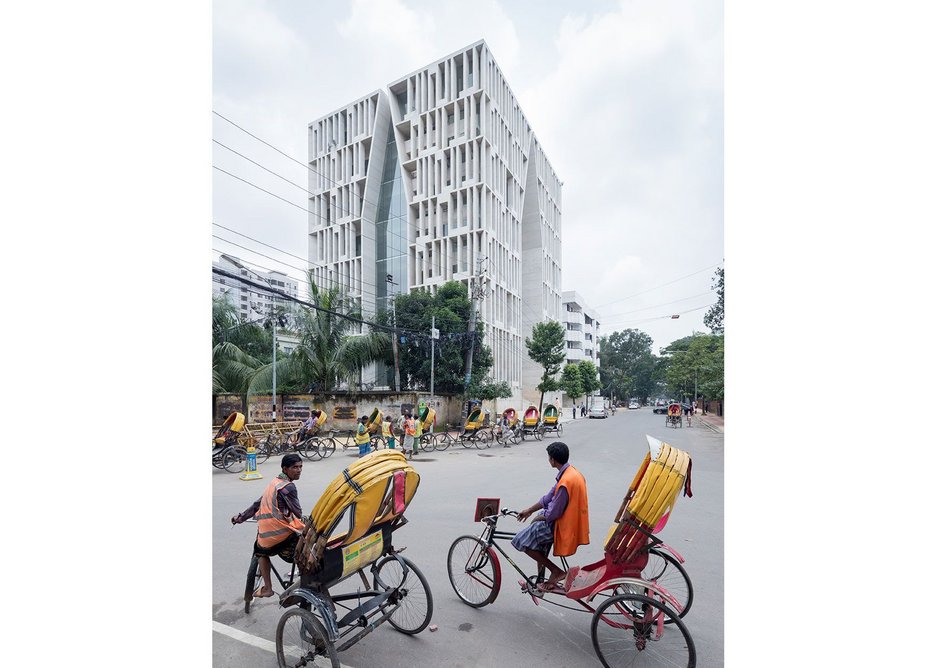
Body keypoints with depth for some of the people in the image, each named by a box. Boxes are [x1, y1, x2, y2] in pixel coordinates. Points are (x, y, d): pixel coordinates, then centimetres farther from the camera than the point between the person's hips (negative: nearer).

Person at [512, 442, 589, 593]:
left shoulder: (566, 481, -27)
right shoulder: (571, 472, 3)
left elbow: (554, 513, -22)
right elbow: (550, 497, 12)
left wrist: (537, 518, -2)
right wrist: (529, 510, 17)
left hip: (564, 526, -10)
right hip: (571, 522, 10)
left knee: (520, 541, -6)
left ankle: (556, 571, 2)